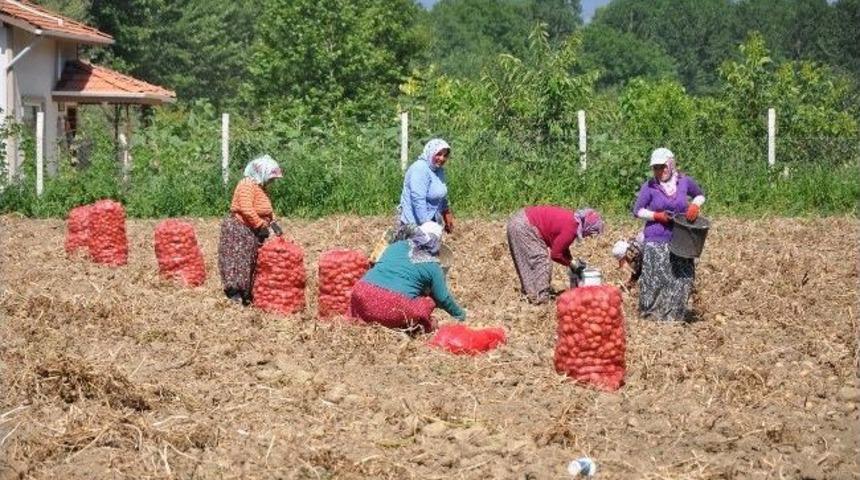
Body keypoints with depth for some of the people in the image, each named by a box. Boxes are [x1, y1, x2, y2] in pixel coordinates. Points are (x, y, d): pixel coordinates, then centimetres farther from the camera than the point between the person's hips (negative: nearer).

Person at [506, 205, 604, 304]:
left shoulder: (572, 219, 8)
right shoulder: (570, 229, -20)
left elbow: (561, 246, 22)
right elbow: (555, 254, -13)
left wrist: (571, 261, 15)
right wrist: (570, 263, 1)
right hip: (524, 227, -10)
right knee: (541, 260, -5)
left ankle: (532, 292, 24)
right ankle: (540, 297, -3)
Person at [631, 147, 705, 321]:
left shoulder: (685, 182, 2)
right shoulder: (649, 186, -4)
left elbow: (700, 195, 20)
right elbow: (637, 210, 1)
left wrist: (695, 205, -2)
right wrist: (657, 216, -13)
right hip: (656, 242, -3)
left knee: (681, 280, 5)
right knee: (656, 281, -5)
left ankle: (675, 317, 17)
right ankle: (651, 317, 4)